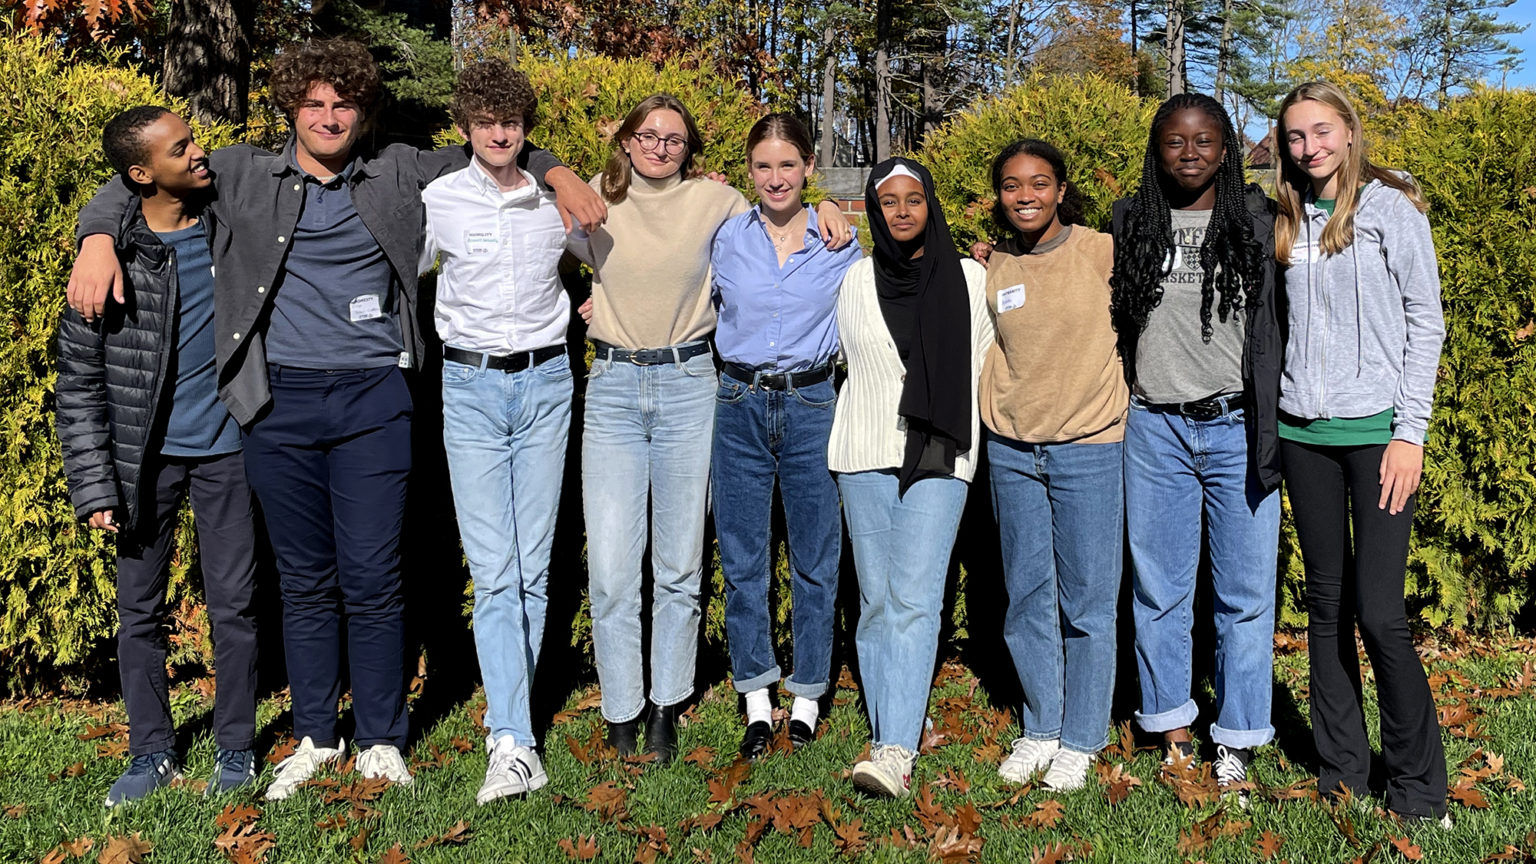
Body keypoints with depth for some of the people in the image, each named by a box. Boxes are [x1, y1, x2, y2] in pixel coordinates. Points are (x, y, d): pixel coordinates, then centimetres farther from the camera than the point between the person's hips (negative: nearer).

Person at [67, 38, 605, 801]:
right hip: (280, 403, 1)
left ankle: (381, 743, 16)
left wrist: (558, 173, 2)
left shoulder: (398, 175, 9)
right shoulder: (244, 178, 8)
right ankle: (314, 738, 25)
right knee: (304, 581, 10)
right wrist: (96, 242, -6)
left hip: (371, 400, -1)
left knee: (373, 579, 0)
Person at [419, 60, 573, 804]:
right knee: (492, 570, -8)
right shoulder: (437, 200, 2)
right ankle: (512, 742, -10)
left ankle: (512, 714, 17)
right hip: (471, 386, -1)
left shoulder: (557, 201, 7)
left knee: (533, 566, 3)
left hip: (545, 383, 2)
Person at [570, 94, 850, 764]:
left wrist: (826, 209, 0)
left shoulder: (714, 201, 4)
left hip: (688, 385, 0)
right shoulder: (594, 201, 7)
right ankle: (621, 711, 13)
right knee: (611, 564, -3)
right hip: (612, 387, 1)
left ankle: (666, 710, 21)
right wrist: (576, 302, 9)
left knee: (679, 562, 6)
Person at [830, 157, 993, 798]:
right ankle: (886, 737, 10)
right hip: (864, 455, 3)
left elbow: (984, 366, 11)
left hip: (939, 457, -2)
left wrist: (954, 432, 8)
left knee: (914, 597, -14)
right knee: (877, 599, 2)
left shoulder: (969, 278, 7)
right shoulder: (855, 281, 11)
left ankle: (896, 751, -18)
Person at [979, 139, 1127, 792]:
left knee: (1087, 602, 3)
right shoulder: (993, 268, 6)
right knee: (1026, 597, 10)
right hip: (1011, 449, 4)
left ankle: (1080, 740, 18)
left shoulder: (1103, 252, -4)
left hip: (1089, 446, -3)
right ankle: (1039, 729, 25)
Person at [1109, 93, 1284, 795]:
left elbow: (1277, 327, 4)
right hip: (1154, 429, 1)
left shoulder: (1258, 222, 4)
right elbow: (1111, 317, 15)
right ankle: (1171, 727, 22)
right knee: (1158, 587, 7)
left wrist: (1270, 432, -2)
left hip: (1236, 427, -1)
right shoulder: (1131, 222, 8)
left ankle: (1235, 742, 16)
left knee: (1245, 592, 3)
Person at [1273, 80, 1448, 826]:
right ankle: (1341, 770, 18)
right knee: (1326, 603, 8)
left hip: (1376, 430, -4)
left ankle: (1418, 787, 9)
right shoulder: (1287, 222, 11)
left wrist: (1410, 431, -9)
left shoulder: (1393, 208, 0)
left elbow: (1425, 323, -2)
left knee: (1379, 613, -8)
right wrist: (1273, 416, 6)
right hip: (1303, 433, 4)